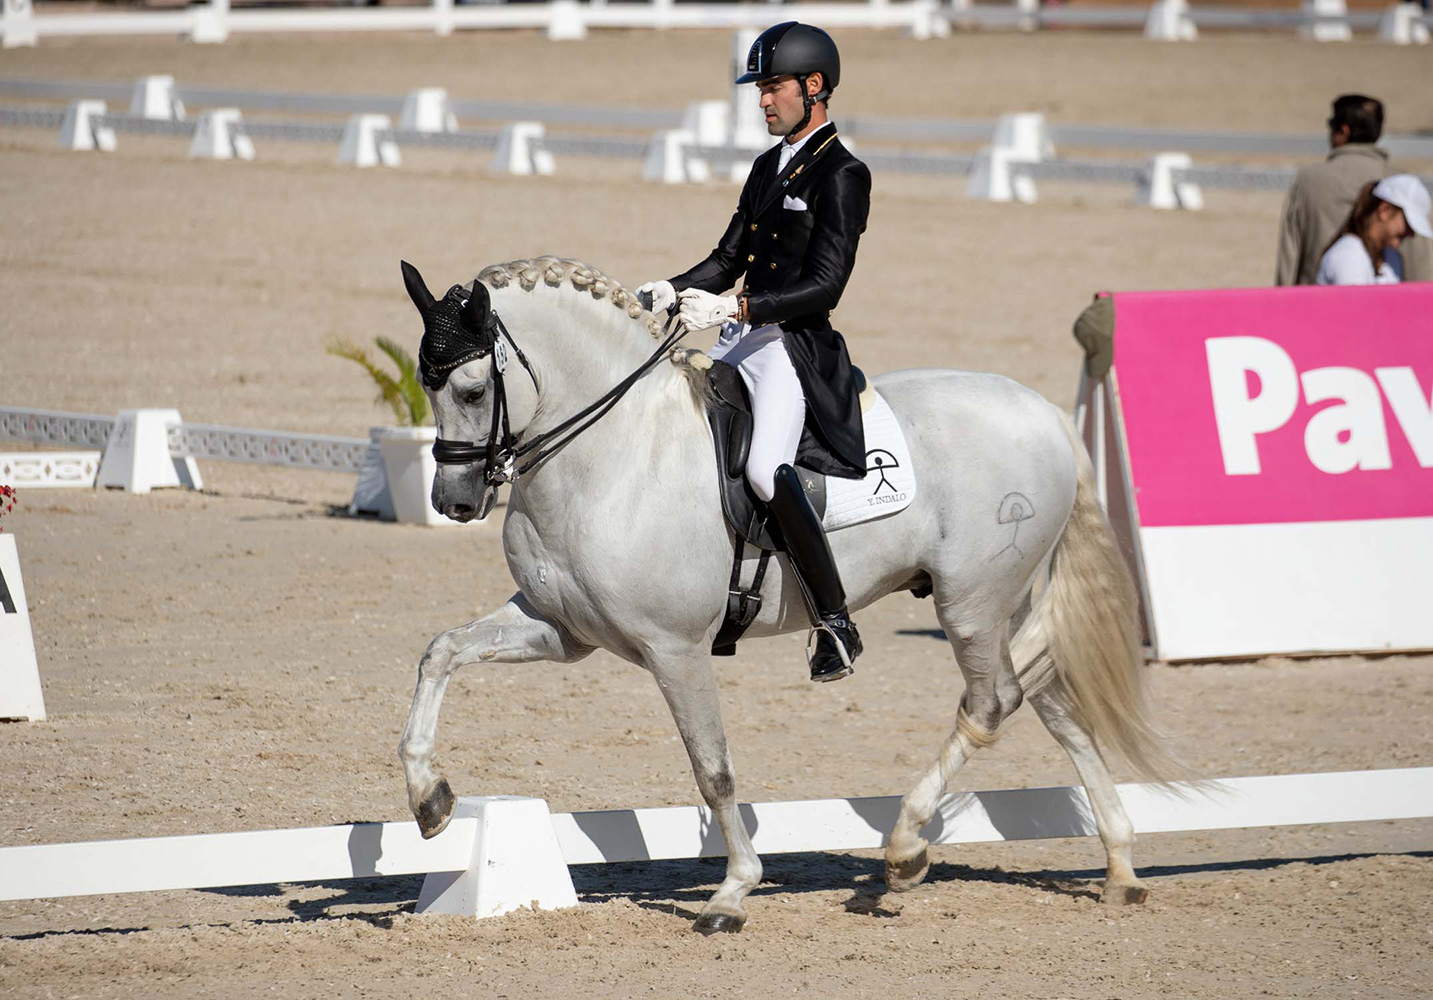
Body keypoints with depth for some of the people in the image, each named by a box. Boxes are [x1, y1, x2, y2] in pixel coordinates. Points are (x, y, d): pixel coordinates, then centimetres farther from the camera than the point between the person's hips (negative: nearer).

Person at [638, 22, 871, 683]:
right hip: (740, 341, 9)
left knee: (765, 468, -29)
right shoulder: (769, 167, 16)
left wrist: (737, 308, -26)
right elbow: (730, 260, 21)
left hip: (795, 346, -9)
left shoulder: (842, 175, -10)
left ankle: (835, 622, -22)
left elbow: (824, 287, -17)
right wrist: (666, 295, 5)